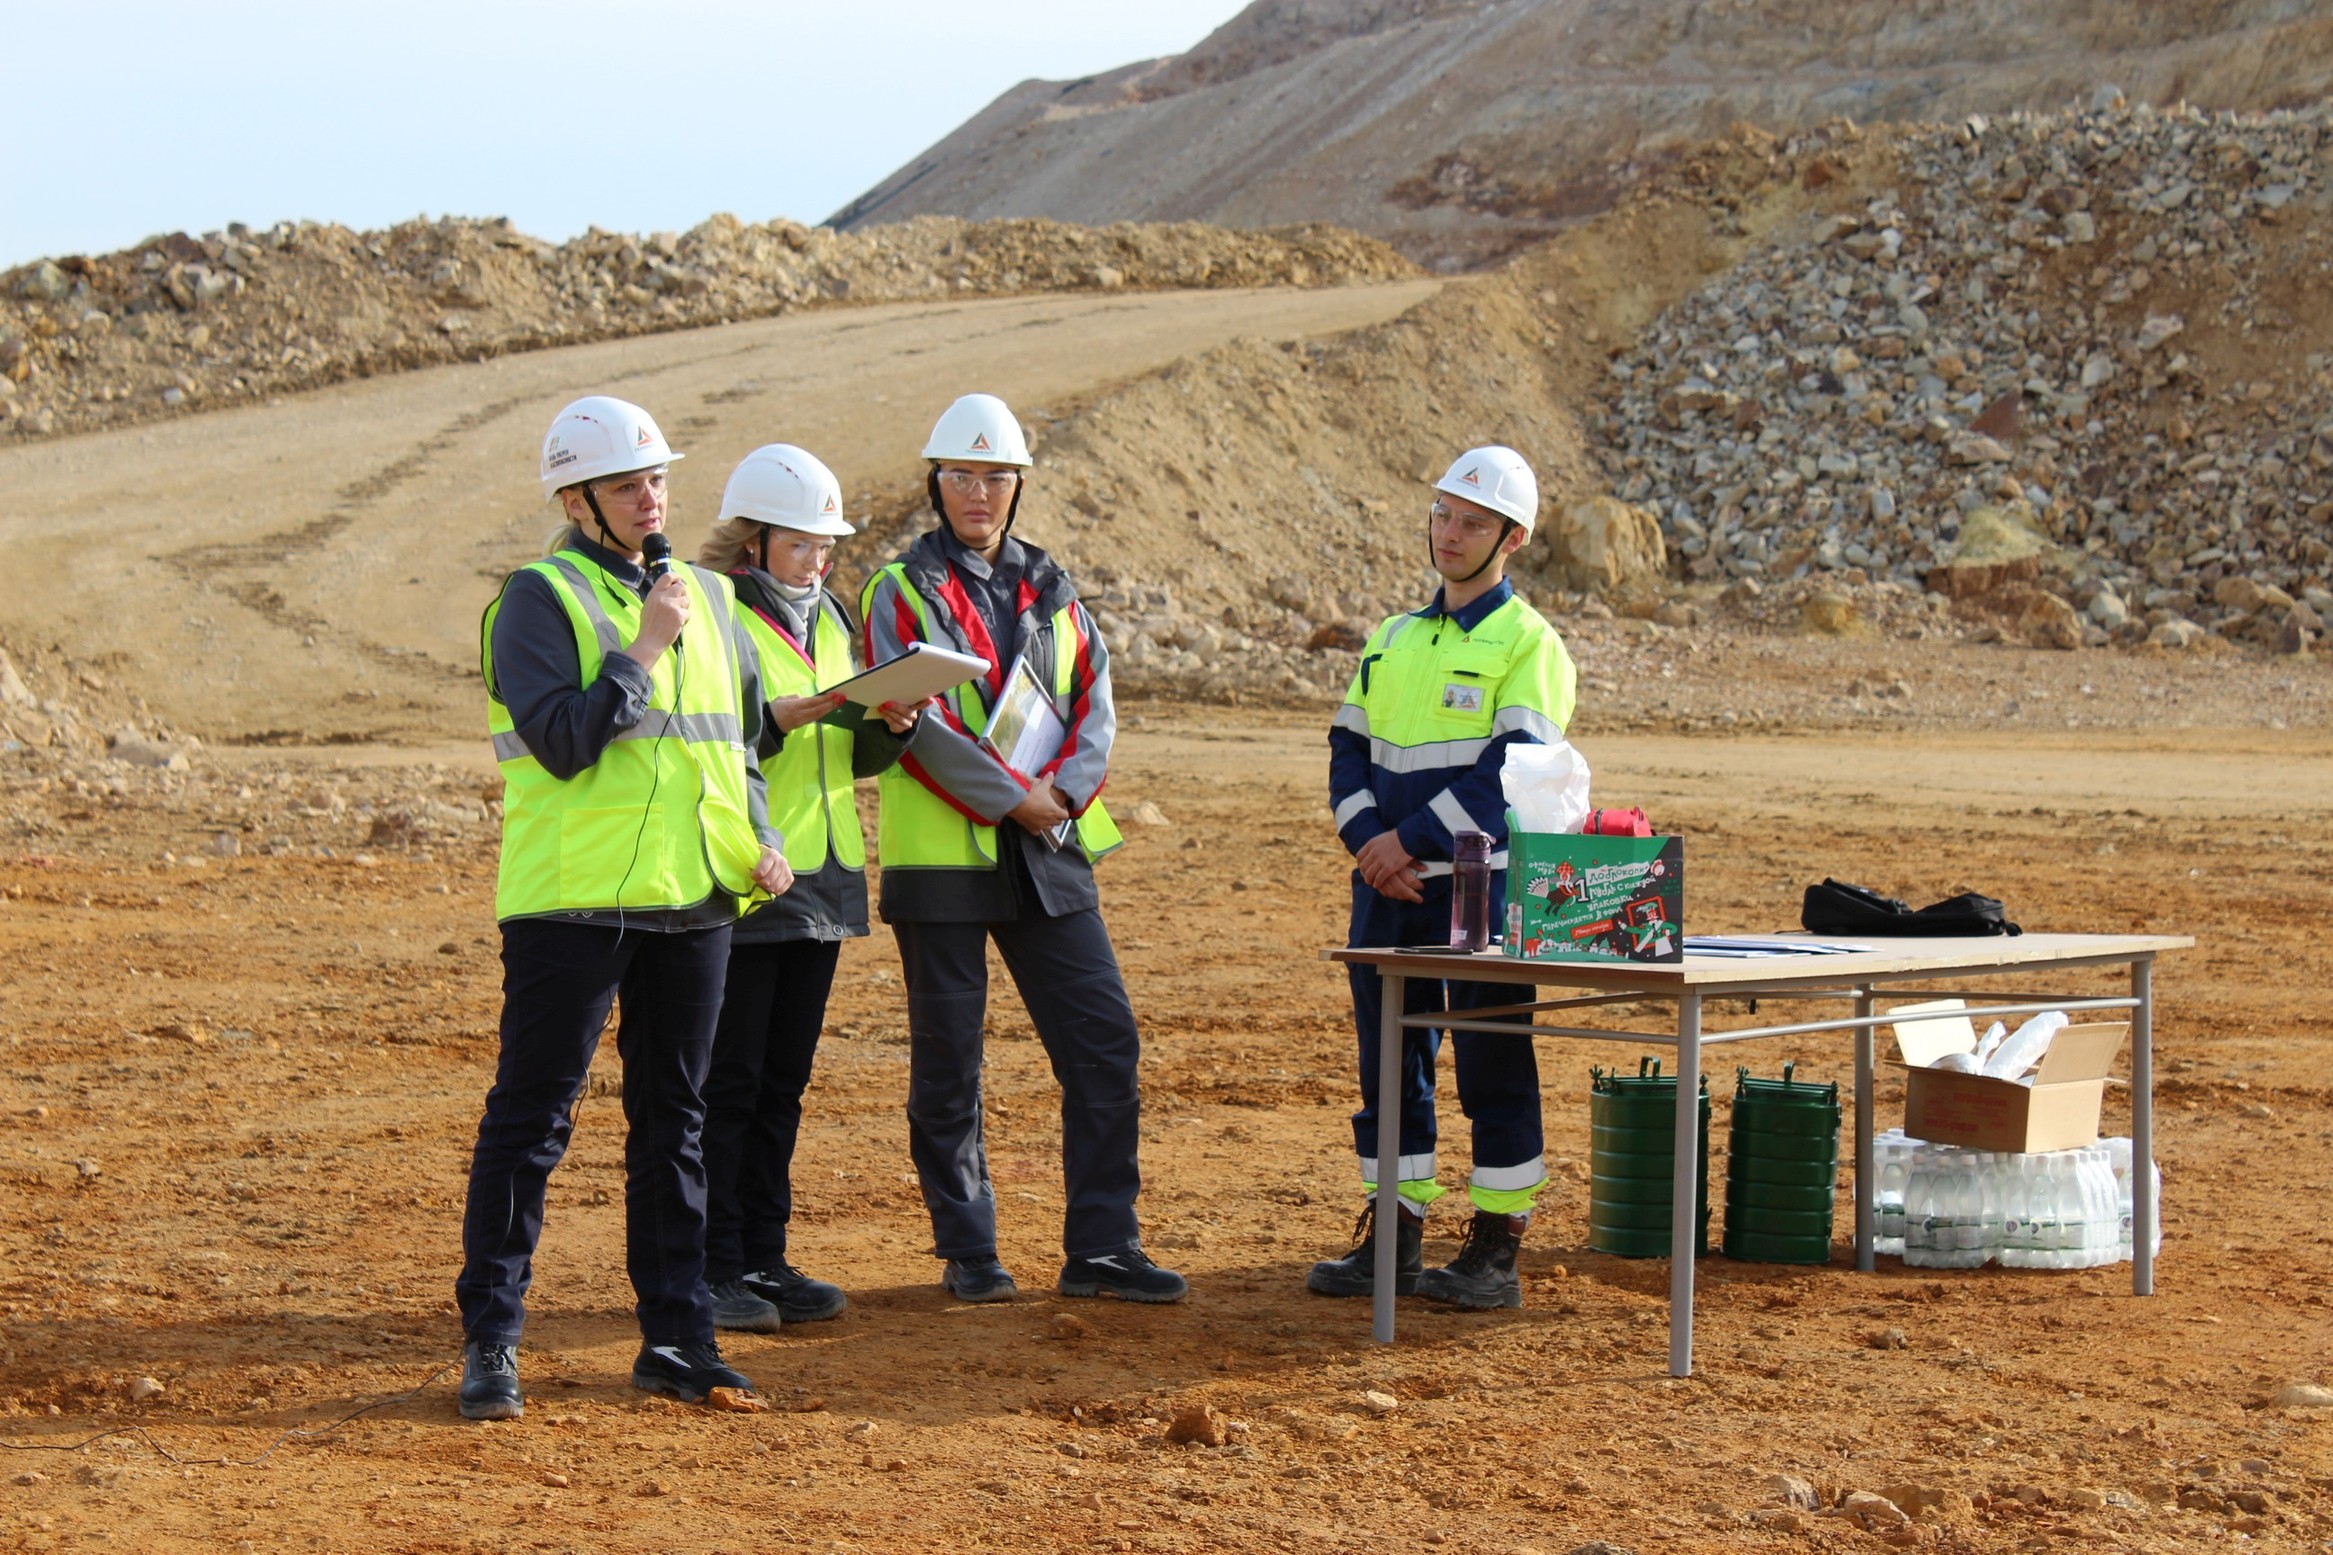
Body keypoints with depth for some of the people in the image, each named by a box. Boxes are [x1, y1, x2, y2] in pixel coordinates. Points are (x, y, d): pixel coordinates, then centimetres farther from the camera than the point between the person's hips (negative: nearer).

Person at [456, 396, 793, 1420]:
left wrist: (758, 840, 8)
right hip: (572, 899, -6)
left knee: (674, 1120, 10)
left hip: (694, 900, 6)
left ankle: (676, 1335, 16)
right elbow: (563, 742, -16)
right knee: (532, 1116, -3)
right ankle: (490, 1341, 1)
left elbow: (738, 740, 23)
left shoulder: (708, 598, 15)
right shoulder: (541, 598, -5)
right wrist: (644, 650, -16)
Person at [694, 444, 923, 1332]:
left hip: (820, 882, 7)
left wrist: (889, 725, -2)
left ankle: (764, 1258, 16)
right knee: (727, 1081, -4)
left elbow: (853, 757, 19)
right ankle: (712, 1268, 1)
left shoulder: (829, 619, 16)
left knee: (782, 1080, 10)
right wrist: (779, 719, -24)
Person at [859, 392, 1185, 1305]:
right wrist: (1013, 798, -14)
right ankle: (966, 1252, 12)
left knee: (1104, 1041, 0)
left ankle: (1101, 1248, 6)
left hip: (1050, 852, 4)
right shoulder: (901, 592, -1)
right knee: (948, 1061, 2)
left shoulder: (1050, 591, 14)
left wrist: (1061, 790, -11)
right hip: (942, 853, -4)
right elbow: (911, 718, -12)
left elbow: (1095, 704, 8)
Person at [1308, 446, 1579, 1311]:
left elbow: (1511, 775, -15)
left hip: (1481, 890, -6)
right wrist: (1370, 846, -6)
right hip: (1385, 889, 6)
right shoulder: (1393, 640, 16)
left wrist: (1412, 840, -17)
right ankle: (1392, 1244, 17)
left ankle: (1496, 1255, 5)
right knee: (1390, 1068, 9)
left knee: (1493, 1072, -1)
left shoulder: (1528, 645, -5)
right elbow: (1349, 751, 12)